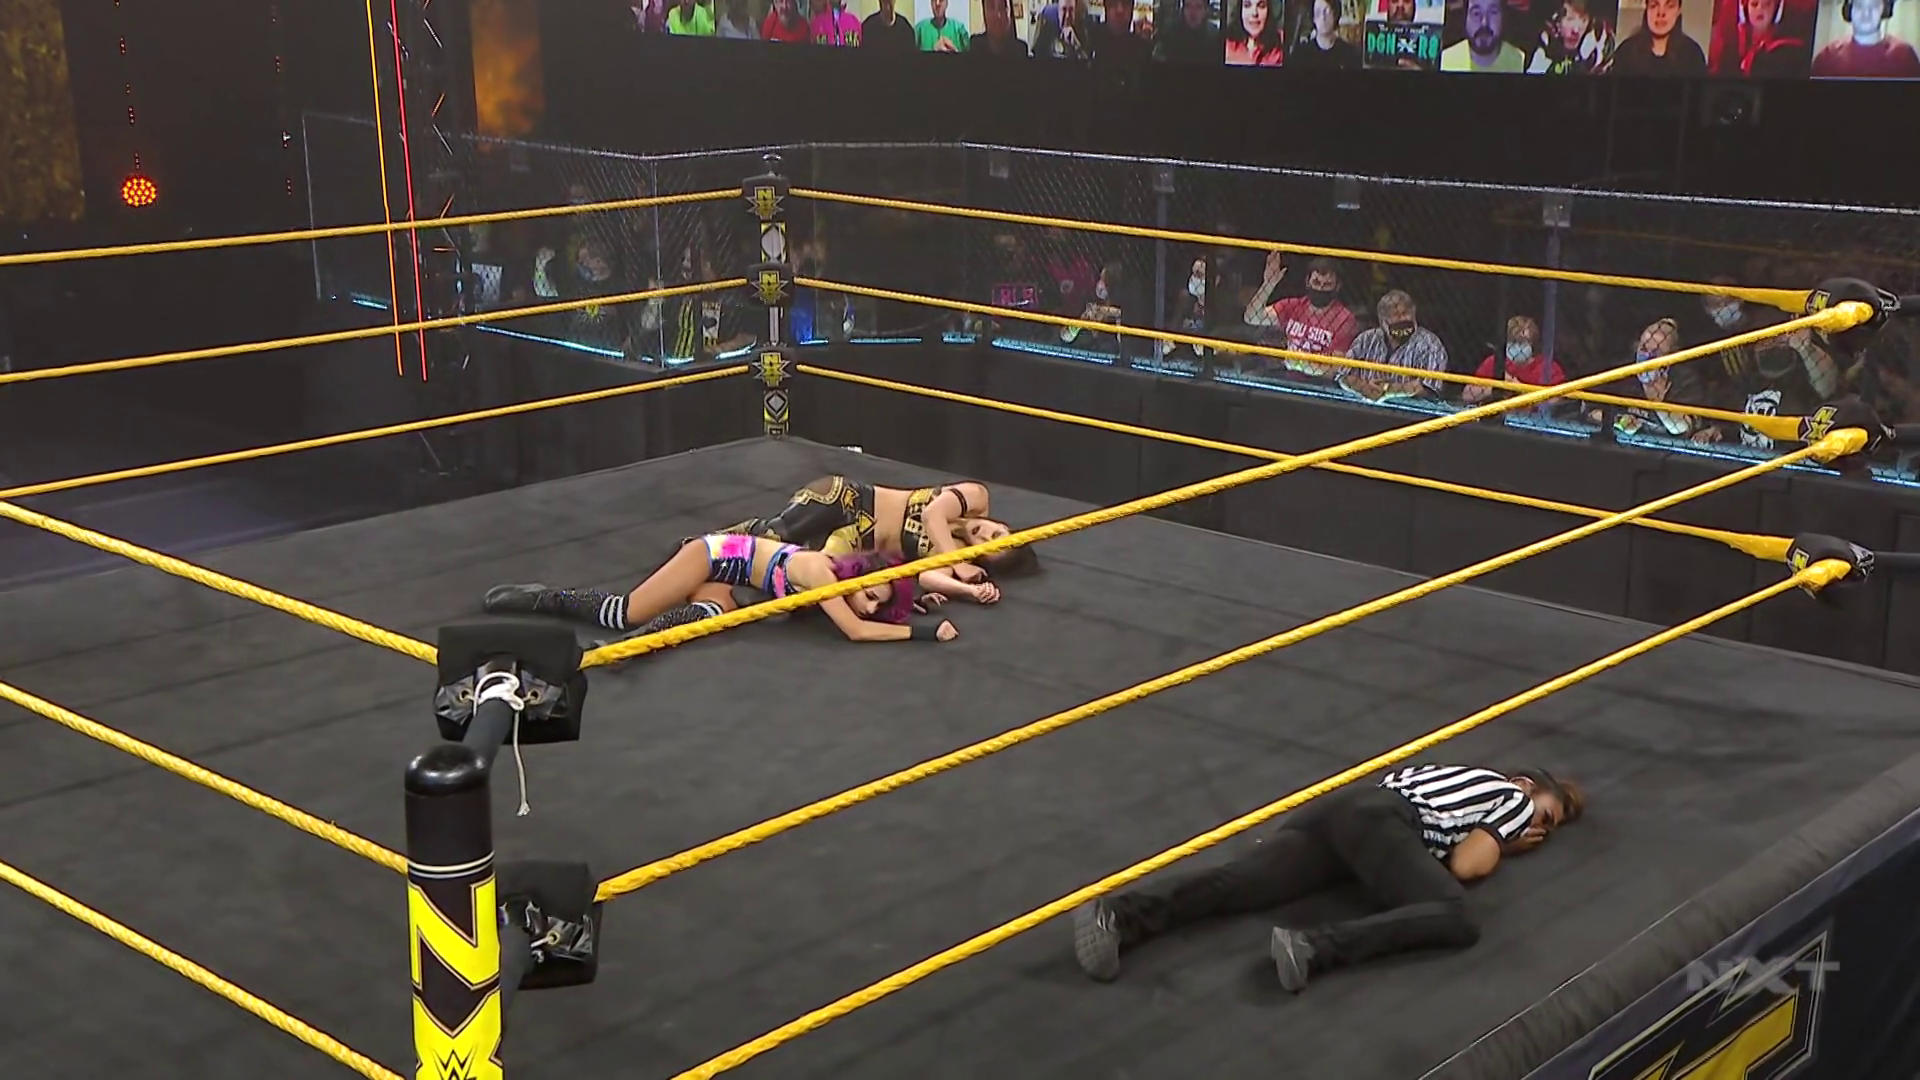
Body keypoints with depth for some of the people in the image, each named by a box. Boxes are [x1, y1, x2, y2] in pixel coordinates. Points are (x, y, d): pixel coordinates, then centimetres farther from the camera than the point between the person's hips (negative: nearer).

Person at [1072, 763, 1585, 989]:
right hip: (1378, 822, -8)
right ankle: (1312, 947, -38)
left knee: (1236, 882, -13)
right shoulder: (1515, 799, 13)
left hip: (1339, 804, 8)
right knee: (1456, 921, -20)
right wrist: (1501, 848, 22)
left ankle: (1115, 915, -35)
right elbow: (1463, 865, 2)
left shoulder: (1478, 780, 37)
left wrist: (1491, 839, 42)